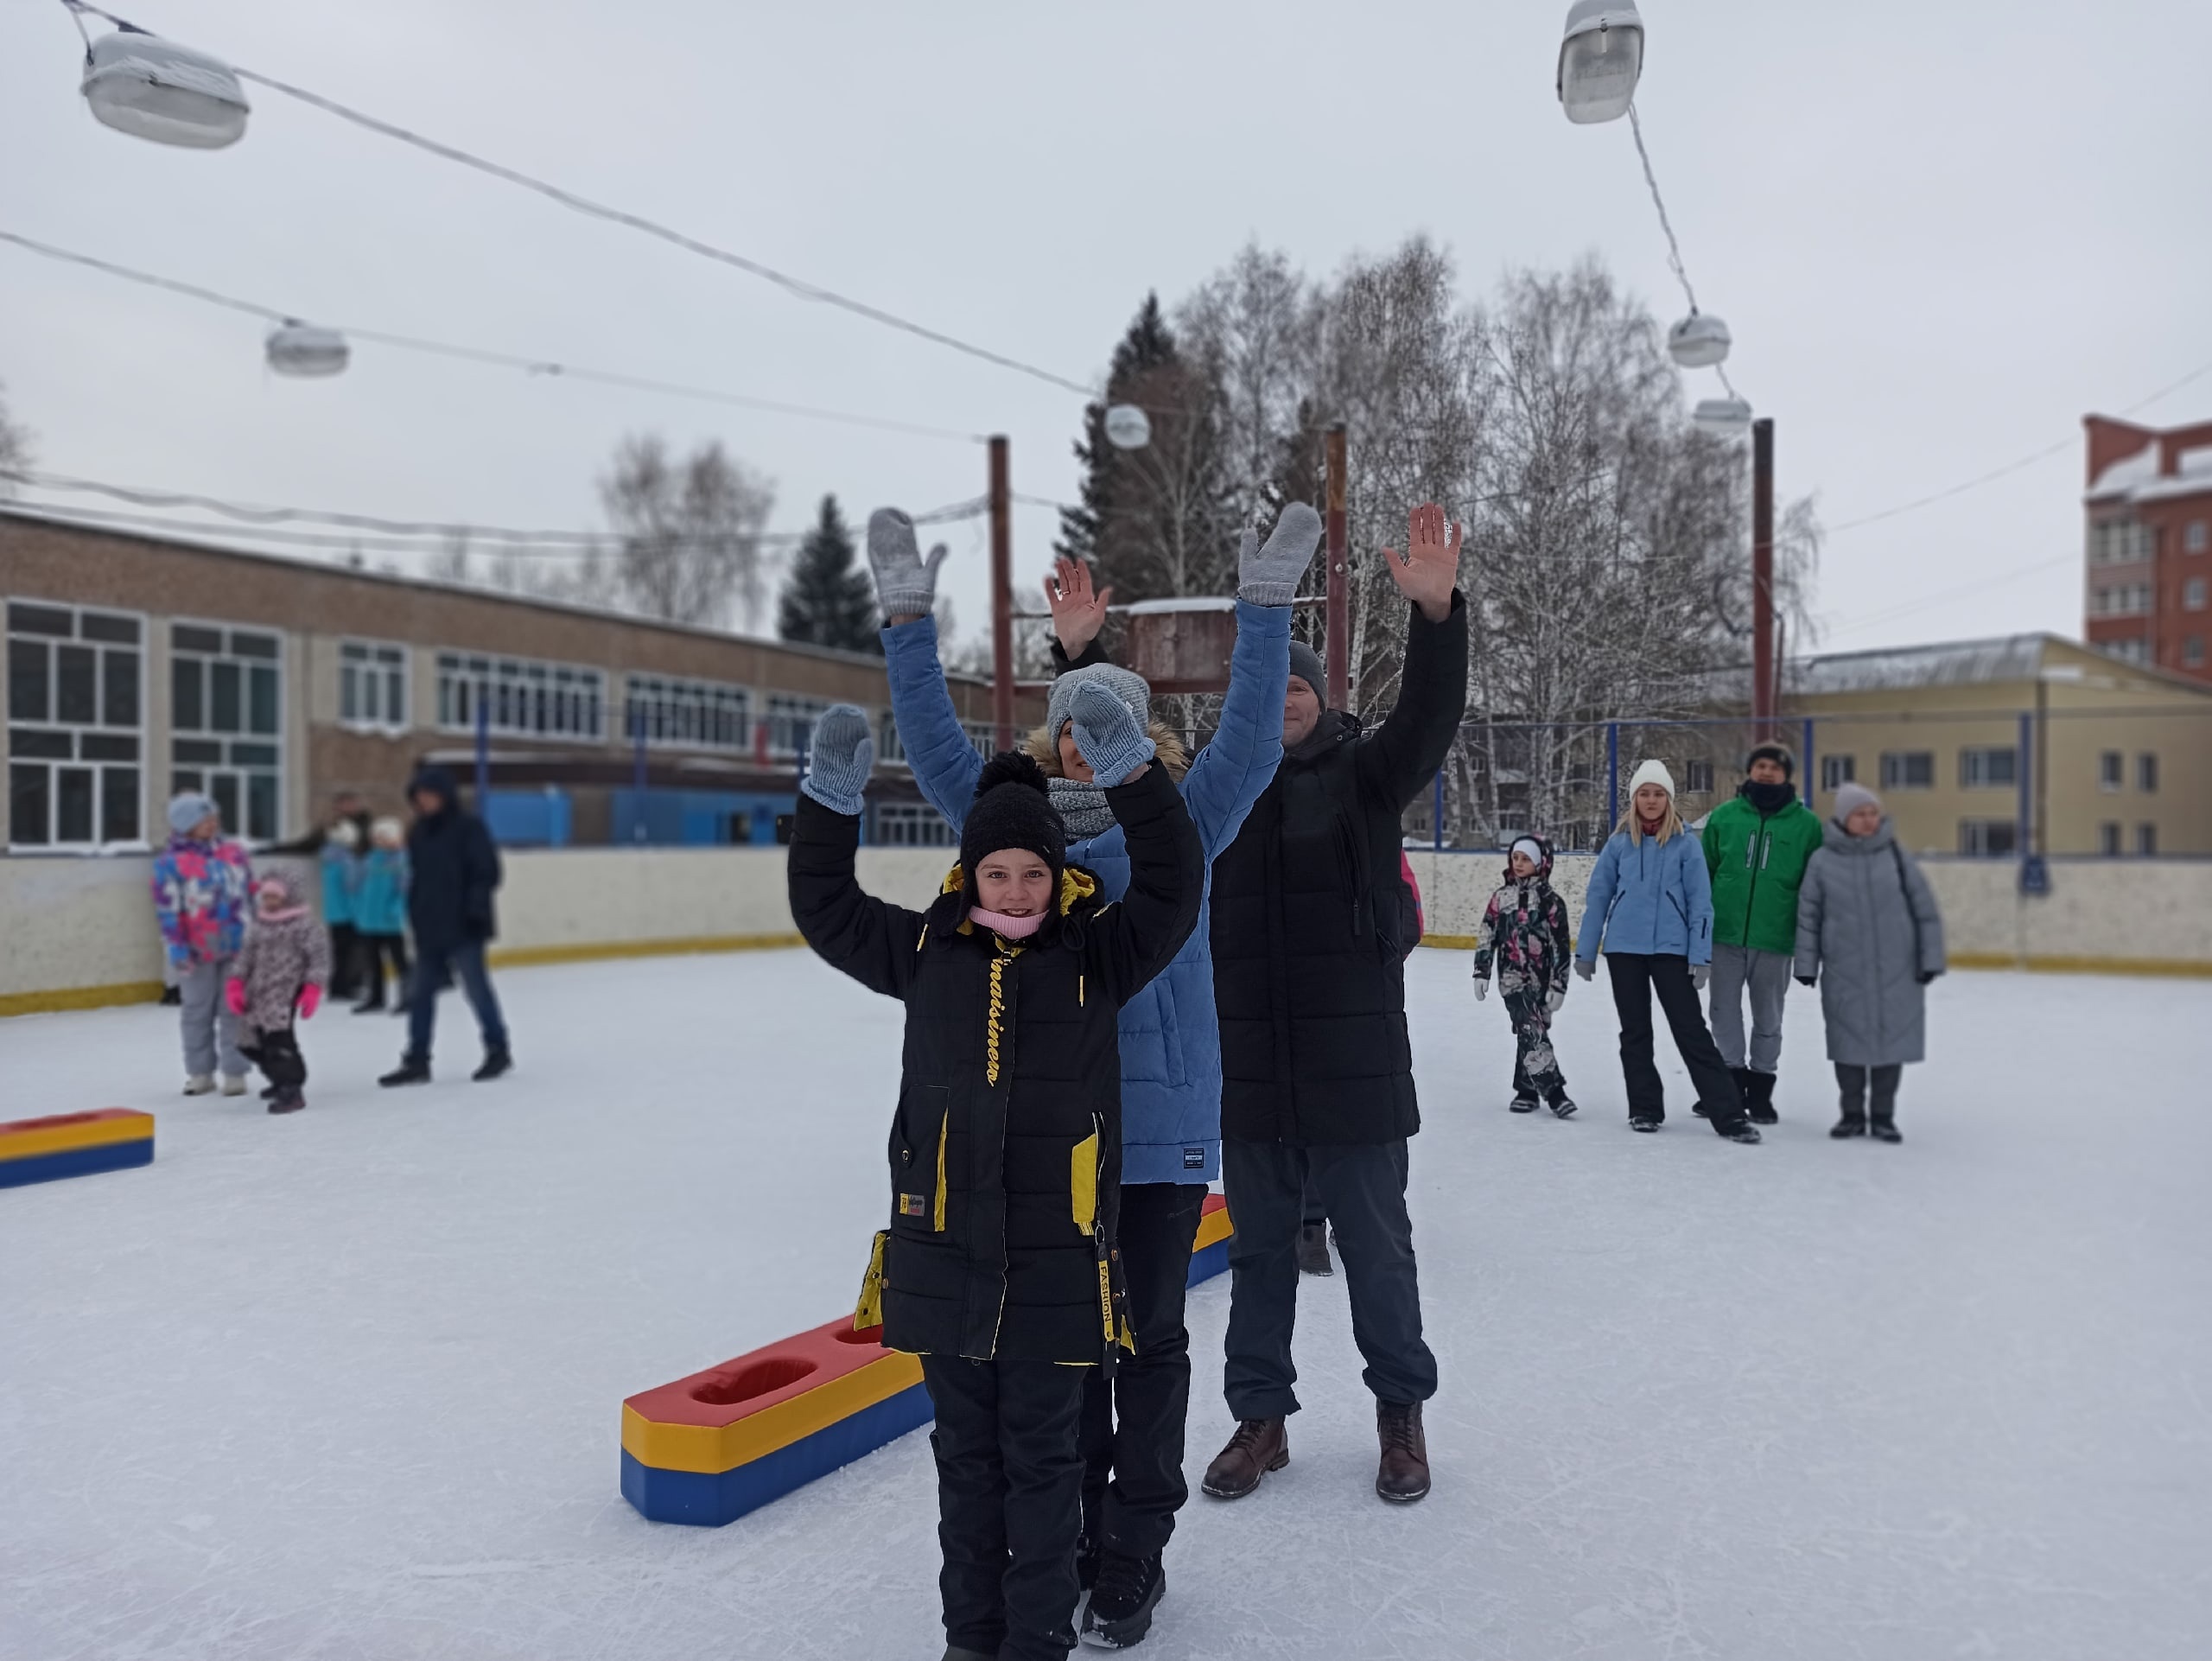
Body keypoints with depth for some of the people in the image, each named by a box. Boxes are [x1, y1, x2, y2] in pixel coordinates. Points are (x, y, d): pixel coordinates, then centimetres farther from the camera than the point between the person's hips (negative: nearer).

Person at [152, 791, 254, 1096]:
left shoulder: (234, 851, 5)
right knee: (197, 1012, 10)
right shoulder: (171, 862, -8)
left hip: (237, 946, 3)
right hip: (198, 950, -2)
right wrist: (178, 949, -12)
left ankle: (235, 1072, 12)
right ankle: (200, 1072, 23)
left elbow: (251, 892, 13)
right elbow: (168, 910, -9)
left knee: (235, 1010, 5)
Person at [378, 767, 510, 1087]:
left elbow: (488, 872, -12)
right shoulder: (419, 833, 12)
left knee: (477, 988, 1)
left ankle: (498, 1049, 16)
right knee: (420, 993, 8)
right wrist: (415, 916, 12)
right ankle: (417, 1061, 15)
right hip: (429, 927, 7)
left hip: (463, 926, -7)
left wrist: (474, 906, -19)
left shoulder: (468, 827, -9)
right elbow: (416, 878, 17)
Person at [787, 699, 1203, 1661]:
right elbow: (826, 910, 6)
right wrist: (831, 798, -6)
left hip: (1056, 1256, -2)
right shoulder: (927, 951, 3)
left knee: (1042, 1457, 10)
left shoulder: (1096, 956, -3)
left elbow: (1172, 890, -14)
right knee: (964, 1453, 17)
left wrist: (1129, 772, -24)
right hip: (942, 1249, 3)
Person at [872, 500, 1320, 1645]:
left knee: (1147, 1341, 9)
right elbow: (936, 746, 0)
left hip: (1159, 1128, -2)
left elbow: (1248, 741, -10)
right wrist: (907, 619, -8)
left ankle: (1132, 1561, 25)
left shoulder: (1182, 828, 0)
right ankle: (1072, 1538, 33)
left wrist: (1265, 611, -17)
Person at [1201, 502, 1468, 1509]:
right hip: (1248, 1069, 3)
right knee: (1259, 1251, 15)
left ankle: (1401, 1412, 32)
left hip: (1354, 1067, -2)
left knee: (1376, 1248, 11)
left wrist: (1435, 613, -35)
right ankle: (1261, 1417, 30)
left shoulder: (1364, 775, -3)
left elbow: (1428, 718, -19)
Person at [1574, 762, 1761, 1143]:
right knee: (1635, 1032, 9)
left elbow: (1700, 902, -2)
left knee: (1692, 1031, -3)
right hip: (1624, 949, 2)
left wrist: (1701, 956, -8)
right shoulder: (1618, 844, 3)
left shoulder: (1686, 844, -1)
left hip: (1671, 949, -2)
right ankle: (1645, 1108, 20)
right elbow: (1597, 898, 6)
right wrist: (1585, 951, 5)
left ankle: (1728, 1114, -1)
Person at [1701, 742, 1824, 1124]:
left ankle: (1760, 1089, 24)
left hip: (1775, 939, -1)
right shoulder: (1723, 816, 3)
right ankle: (1733, 1076, 22)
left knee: (1768, 1018, 11)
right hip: (1724, 934, 1)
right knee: (1724, 1012, 6)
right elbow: (1703, 873, 9)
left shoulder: (1806, 823, 1)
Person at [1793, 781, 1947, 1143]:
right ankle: (1852, 1114, 23)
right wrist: (1807, 964, 2)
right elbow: (1807, 916, 2)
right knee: (1849, 1044, 7)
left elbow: (1926, 910, 4)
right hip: (1844, 974, -1)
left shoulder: (1896, 857, 0)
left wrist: (1930, 959, 1)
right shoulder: (1823, 861, -2)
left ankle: (1883, 1116, 22)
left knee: (1891, 1042, 7)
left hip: (1896, 972, 1)